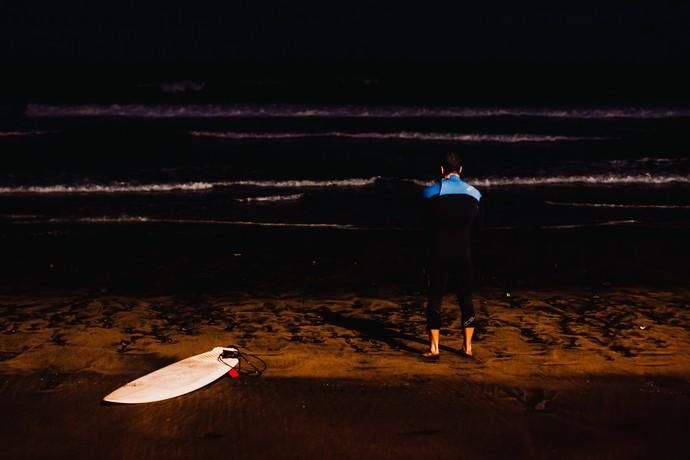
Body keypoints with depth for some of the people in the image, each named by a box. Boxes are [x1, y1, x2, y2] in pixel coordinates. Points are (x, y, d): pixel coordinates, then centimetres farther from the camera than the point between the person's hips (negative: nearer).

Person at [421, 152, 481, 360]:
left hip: (439, 254, -2)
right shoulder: (473, 193, 1)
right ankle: (467, 346, 18)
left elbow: (428, 223, 6)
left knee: (435, 300, 5)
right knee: (466, 299, 11)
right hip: (463, 254, 2)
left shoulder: (431, 192, -5)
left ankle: (434, 348, 6)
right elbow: (472, 218, 13)